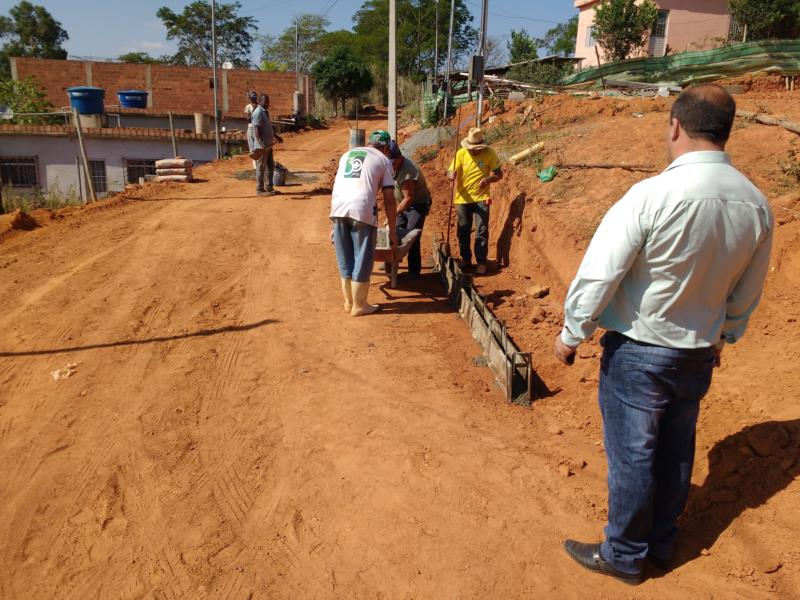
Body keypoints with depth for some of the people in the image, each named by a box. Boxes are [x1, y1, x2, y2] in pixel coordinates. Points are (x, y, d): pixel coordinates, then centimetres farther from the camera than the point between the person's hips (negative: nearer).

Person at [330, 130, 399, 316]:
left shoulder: (347, 154, 28)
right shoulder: (383, 160, 14)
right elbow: (389, 200, 9)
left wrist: (334, 224, 30)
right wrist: (392, 230, 16)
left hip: (338, 208, 4)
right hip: (362, 209, -4)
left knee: (345, 259, 15)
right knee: (362, 260, 8)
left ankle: (349, 301, 27)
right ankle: (359, 306, 16)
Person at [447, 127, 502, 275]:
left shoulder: (489, 153, -7)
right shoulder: (461, 154, -5)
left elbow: (499, 174, 0)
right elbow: (450, 172, -5)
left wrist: (488, 179, -22)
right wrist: (451, 175, -30)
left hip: (481, 198, -2)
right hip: (463, 198, 2)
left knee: (482, 232, -5)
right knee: (463, 231, 10)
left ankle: (481, 262, 5)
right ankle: (465, 259, 26)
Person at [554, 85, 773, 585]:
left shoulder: (653, 195, -23)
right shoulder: (757, 204, -5)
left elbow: (598, 273, -20)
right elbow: (748, 293, 7)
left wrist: (572, 333, -6)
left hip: (638, 352, -6)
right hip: (698, 353, 6)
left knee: (631, 456, 9)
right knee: (676, 452, 20)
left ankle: (625, 556, 27)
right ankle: (662, 544, 39)